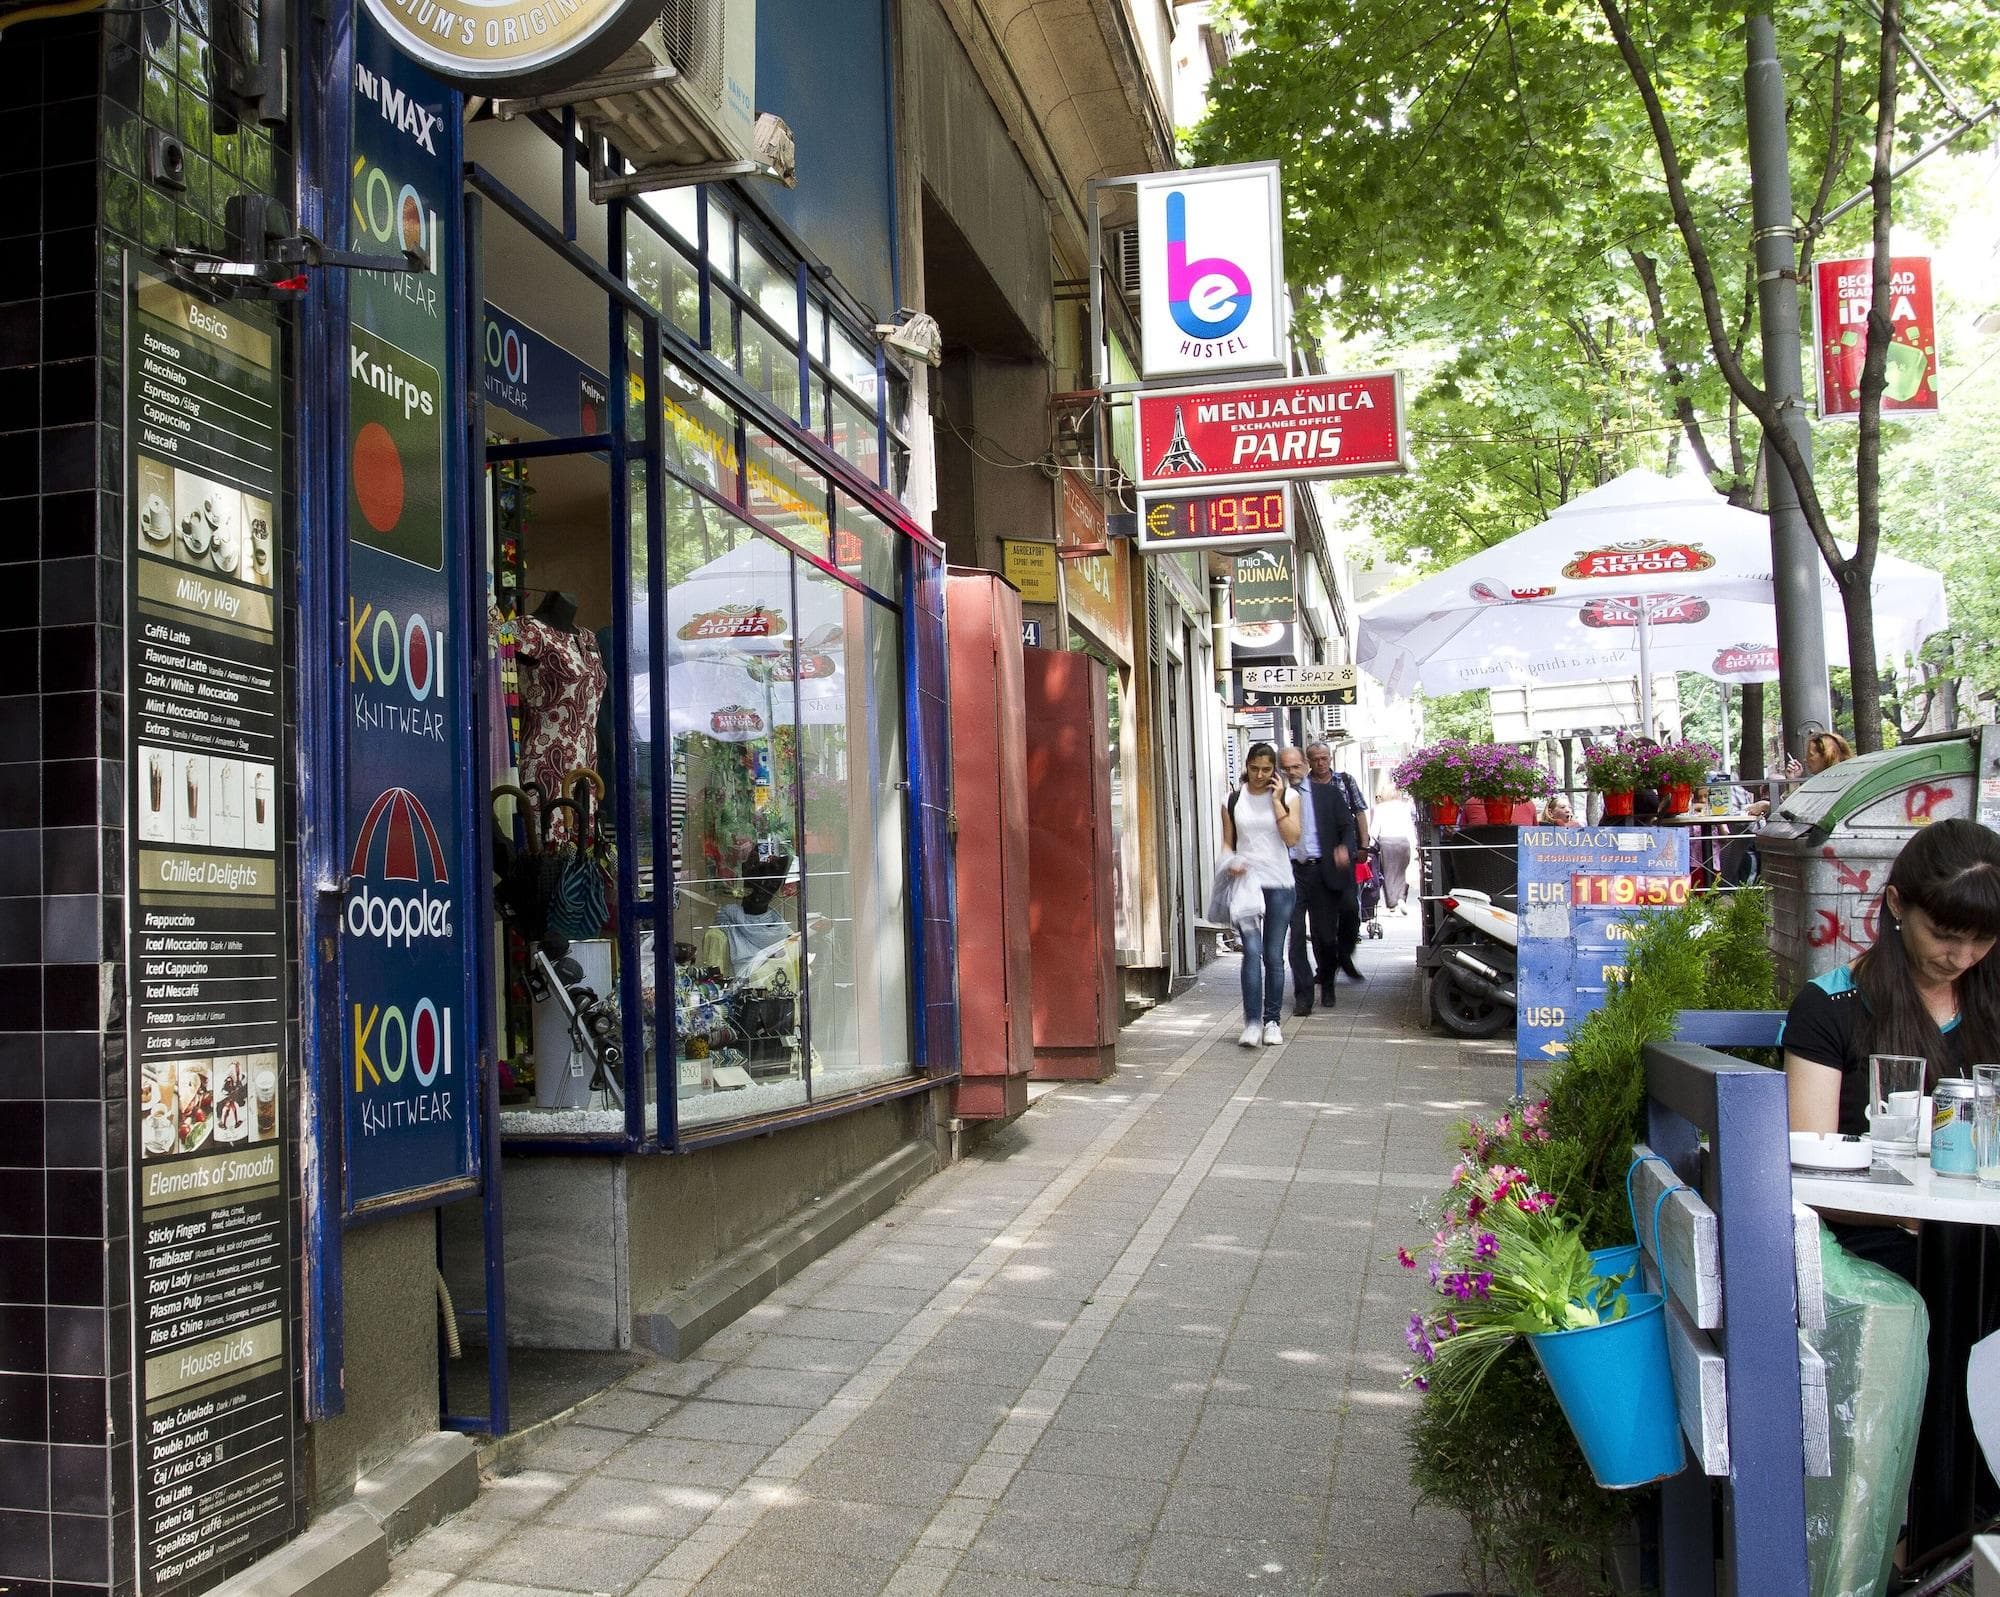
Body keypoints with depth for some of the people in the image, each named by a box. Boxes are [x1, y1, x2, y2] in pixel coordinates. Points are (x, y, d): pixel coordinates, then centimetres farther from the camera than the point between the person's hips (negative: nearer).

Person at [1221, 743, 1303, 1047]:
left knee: (1274, 956, 5)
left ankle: (1272, 1021, 15)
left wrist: (1276, 800, -9)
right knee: (1252, 951, -13)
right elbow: (1227, 842, 12)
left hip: (1278, 884, 1)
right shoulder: (1233, 800, 6)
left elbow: (1292, 838, -9)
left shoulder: (1288, 797, 4)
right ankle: (1252, 1022, -14)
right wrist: (1231, 862, -8)